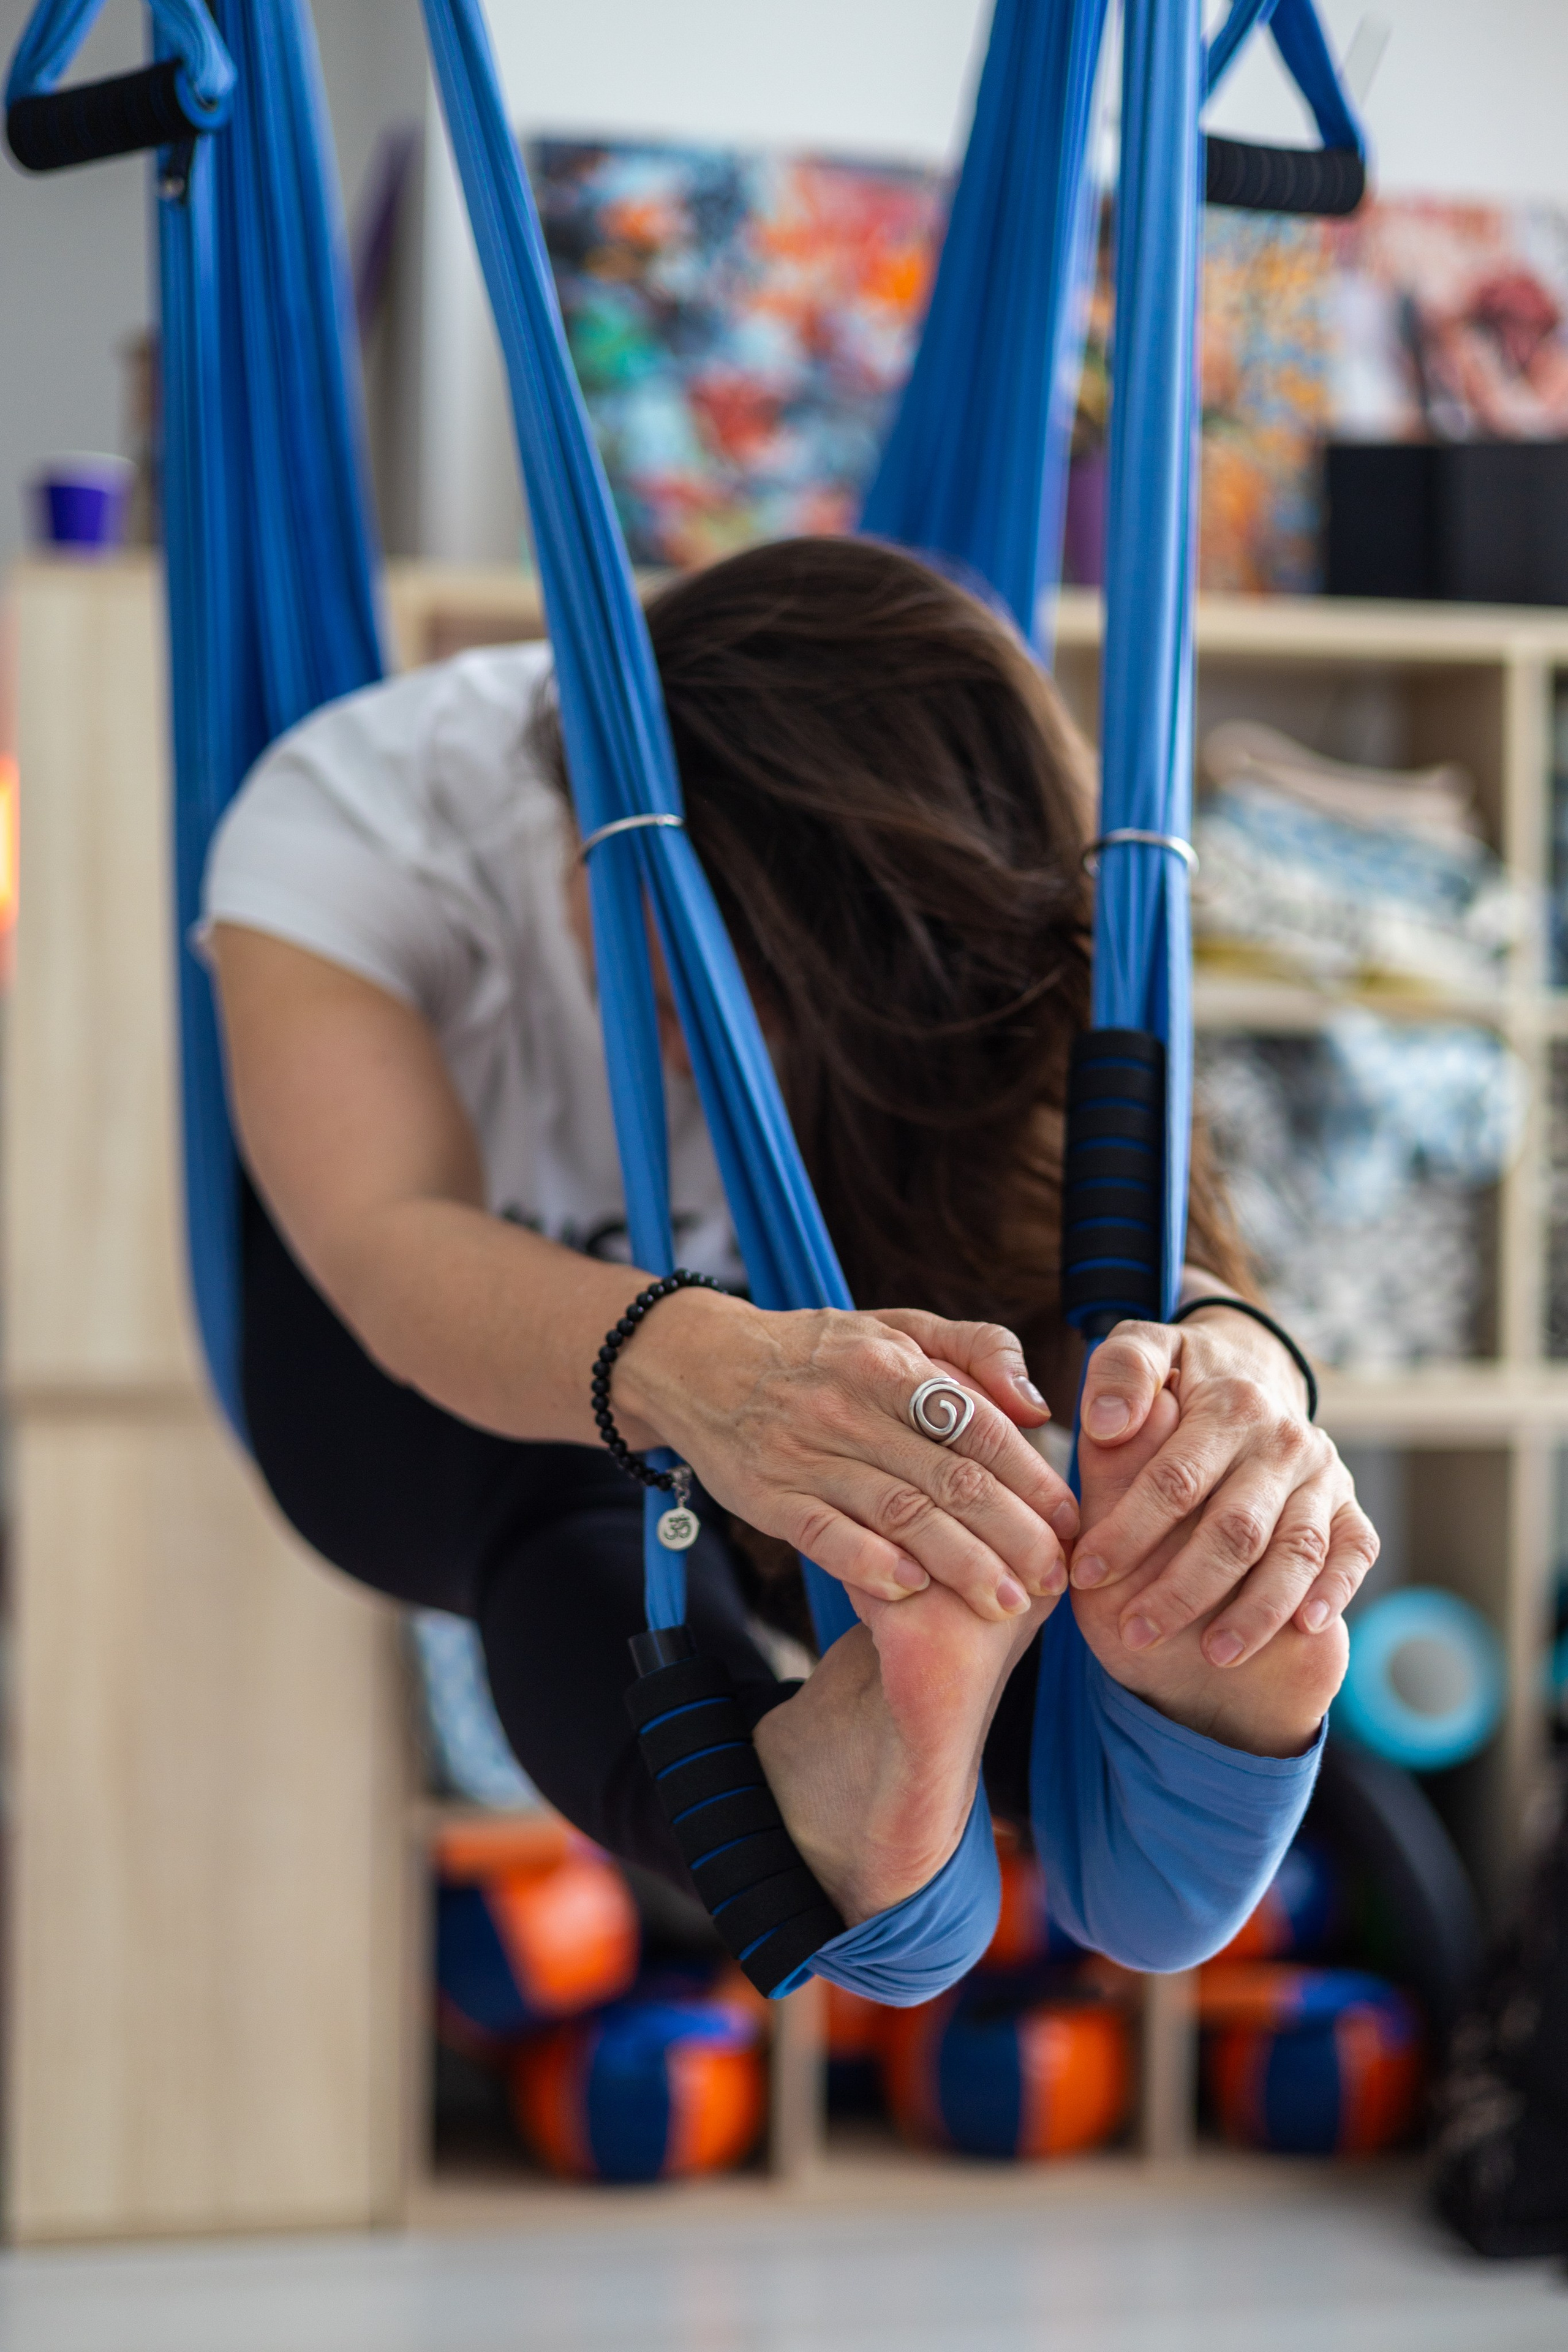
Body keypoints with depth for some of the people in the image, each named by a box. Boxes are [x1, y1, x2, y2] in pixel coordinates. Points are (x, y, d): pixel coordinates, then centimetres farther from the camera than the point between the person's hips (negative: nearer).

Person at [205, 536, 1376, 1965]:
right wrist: (697, 1365, -75)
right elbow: (393, 1248, -52)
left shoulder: (938, 920, -27)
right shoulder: (344, 817, -35)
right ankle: (825, 1788, -70)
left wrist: (1236, 1360, -69)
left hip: (764, 1300, 4)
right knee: (562, 1497, -42)